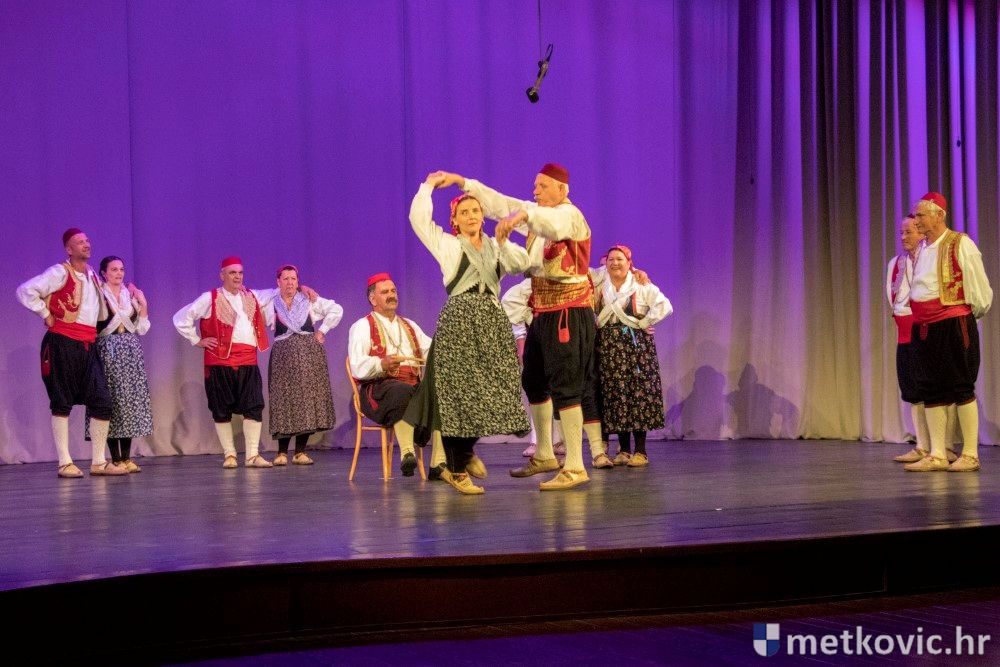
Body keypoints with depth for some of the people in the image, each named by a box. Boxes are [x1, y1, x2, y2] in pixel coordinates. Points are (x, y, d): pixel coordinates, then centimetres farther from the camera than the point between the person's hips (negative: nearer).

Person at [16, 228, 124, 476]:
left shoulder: (92, 275, 16)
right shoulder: (60, 273, -5)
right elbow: (26, 291, -14)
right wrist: (46, 315, -9)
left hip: (88, 346, 7)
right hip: (63, 345, -7)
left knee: (102, 402, 0)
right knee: (62, 404, -2)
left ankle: (98, 462, 7)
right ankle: (65, 463, 2)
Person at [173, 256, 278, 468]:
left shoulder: (251, 296, 16)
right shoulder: (210, 299, 1)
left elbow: (273, 294, 35)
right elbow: (181, 318, 1)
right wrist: (197, 341, -1)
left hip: (248, 362, 4)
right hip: (220, 363, -3)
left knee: (254, 408, -4)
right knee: (222, 411, 1)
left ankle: (253, 455, 0)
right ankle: (229, 455, 12)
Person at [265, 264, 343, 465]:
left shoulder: (309, 301, 8)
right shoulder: (271, 305, 8)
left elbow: (336, 310, 10)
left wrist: (322, 330, 4)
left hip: (309, 356, 1)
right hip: (283, 357, -1)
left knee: (308, 398, -4)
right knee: (283, 399, -7)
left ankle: (300, 452, 1)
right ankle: (282, 452, -4)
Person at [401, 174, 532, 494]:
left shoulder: (496, 246, 18)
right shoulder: (447, 244, 7)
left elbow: (523, 263, 4)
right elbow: (418, 217, -4)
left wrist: (503, 243, -8)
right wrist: (429, 185, 7)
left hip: (493, 322, 4)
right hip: (458, 321, -4)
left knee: (490, 391, 3)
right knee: (458, 392, -6)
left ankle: (466, 451, 26)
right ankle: (457, 470, 0)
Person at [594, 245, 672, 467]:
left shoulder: (642, 287, -1)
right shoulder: (599, 288, 12)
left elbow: (664, 306, -10)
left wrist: (644, 323, -9)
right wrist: (596, 326, 9)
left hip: (636, 344, -4)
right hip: (609, 346, 4)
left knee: (638, 393, -7)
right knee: (615, 394, 1)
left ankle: (640, 451, -4)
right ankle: (623, 450, 8)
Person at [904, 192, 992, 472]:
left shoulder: (960, 244, -8)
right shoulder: (921, 249, 12)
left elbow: (980, 290, -5)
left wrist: (973, 313, 5)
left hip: (954, 325, -7)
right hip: (923, 328, 7)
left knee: (961, 388, -2)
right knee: (931, 391, 6)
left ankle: (970, 455, 5)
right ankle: (937, 455, 11)